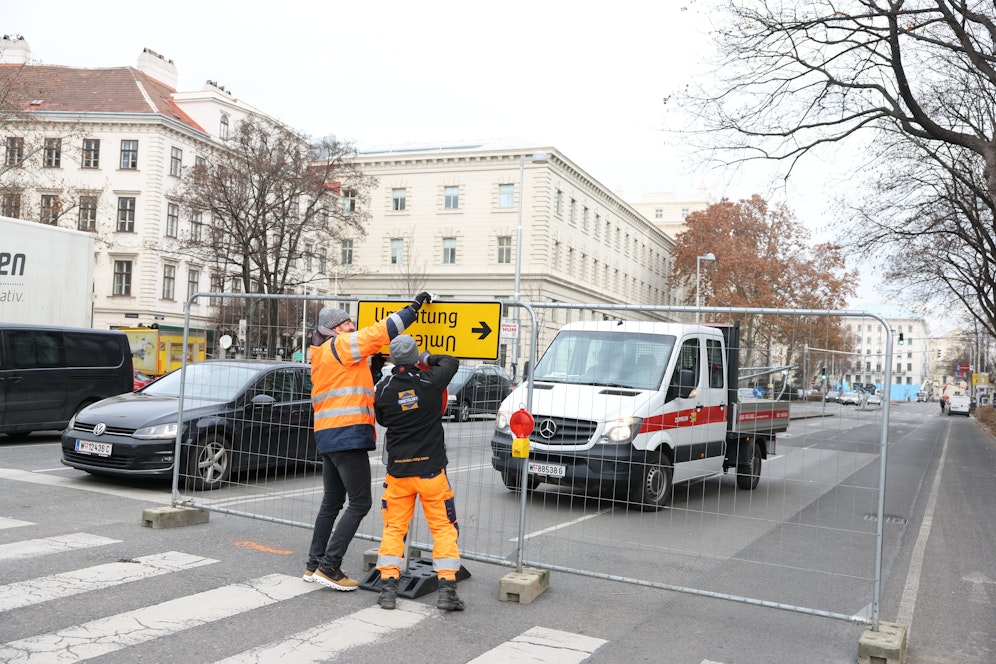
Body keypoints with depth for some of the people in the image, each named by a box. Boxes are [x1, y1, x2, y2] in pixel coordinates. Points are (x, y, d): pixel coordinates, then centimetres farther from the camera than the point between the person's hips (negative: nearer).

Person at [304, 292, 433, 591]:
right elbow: (381, 331, -11)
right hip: (348, 434, -10)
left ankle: (314, 565, 22)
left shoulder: (324, 354, 23)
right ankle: (329, 566, -7)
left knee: (332, 502, 17)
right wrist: (417, 305, -5)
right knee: (360, 502, -7)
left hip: (328, 436, 10)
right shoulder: (339, 345, -7)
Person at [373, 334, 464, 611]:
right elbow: (451, 361, 10)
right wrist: (427, 359, 22)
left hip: (397, 471, 2)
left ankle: (388, 588, 10)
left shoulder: (383, 389, -5)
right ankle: (447, 588, 3)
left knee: (394, 528, 13)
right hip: (431, 469, -2)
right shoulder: (431, 381, -10)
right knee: (444, 527, 8)